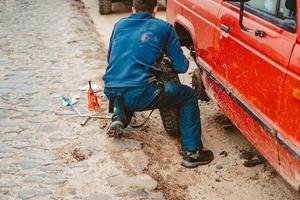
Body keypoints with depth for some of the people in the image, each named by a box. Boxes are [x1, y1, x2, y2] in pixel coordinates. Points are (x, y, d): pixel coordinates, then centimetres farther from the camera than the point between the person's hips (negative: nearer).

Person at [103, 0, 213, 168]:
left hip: (110, 92, 5)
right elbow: (181, 67, 7)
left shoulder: (120, 25, 18)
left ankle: (119, 118, 17)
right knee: (189, 96, 16)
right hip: (138, 94, -5)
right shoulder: (164, 28, 7)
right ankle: (192, 153, 12)